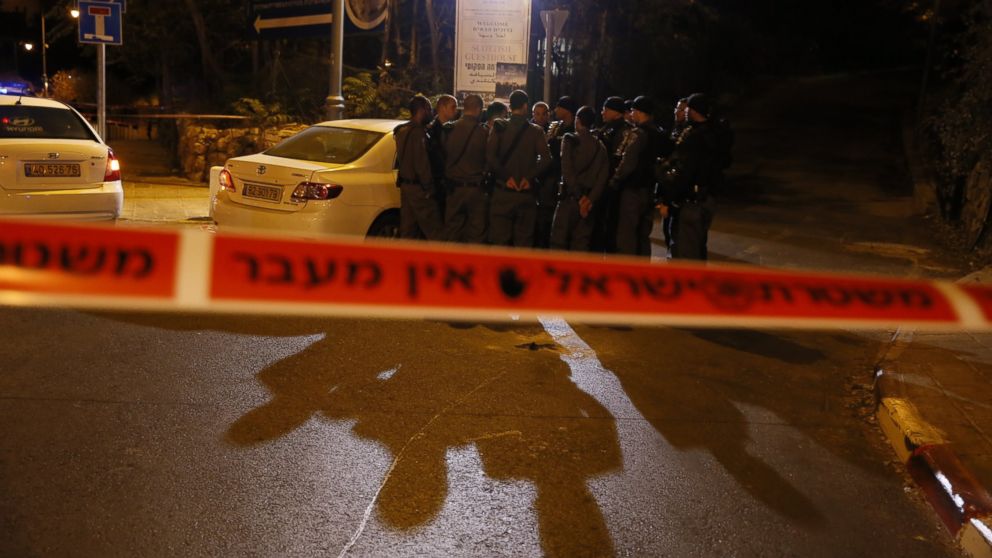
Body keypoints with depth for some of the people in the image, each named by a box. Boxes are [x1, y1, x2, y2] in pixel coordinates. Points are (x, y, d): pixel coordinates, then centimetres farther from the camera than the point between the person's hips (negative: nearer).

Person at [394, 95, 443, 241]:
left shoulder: (402, 131, 14)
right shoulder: (418, 133, -17)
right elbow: (422, 164, -19)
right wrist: (429, 188, -14)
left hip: (405, 185, 10)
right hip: (418, 188, -10)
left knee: (408, 232, 11)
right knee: (434, 231, -7)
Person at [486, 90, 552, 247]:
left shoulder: (499, 127, 0)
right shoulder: (536, 131, 2)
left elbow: (490, 156, -13)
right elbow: (546, 159, -10)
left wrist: (505, 176, -7)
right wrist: (530, 177, -2)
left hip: (503, 193, -1)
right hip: (526, 193, 1)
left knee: (500, 242, 3)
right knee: (524, 244, 8)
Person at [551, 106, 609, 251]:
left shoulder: (569, 140, -2)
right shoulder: (599, 145, 10)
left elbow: (567, 170, -13)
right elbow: (604, 175, 0)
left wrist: (579, 196, -12)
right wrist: (591, 198, -7)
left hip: (571, 197, -4)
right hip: (590, 200, 4)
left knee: (559, 241, -1)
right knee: (581, 243, 7)